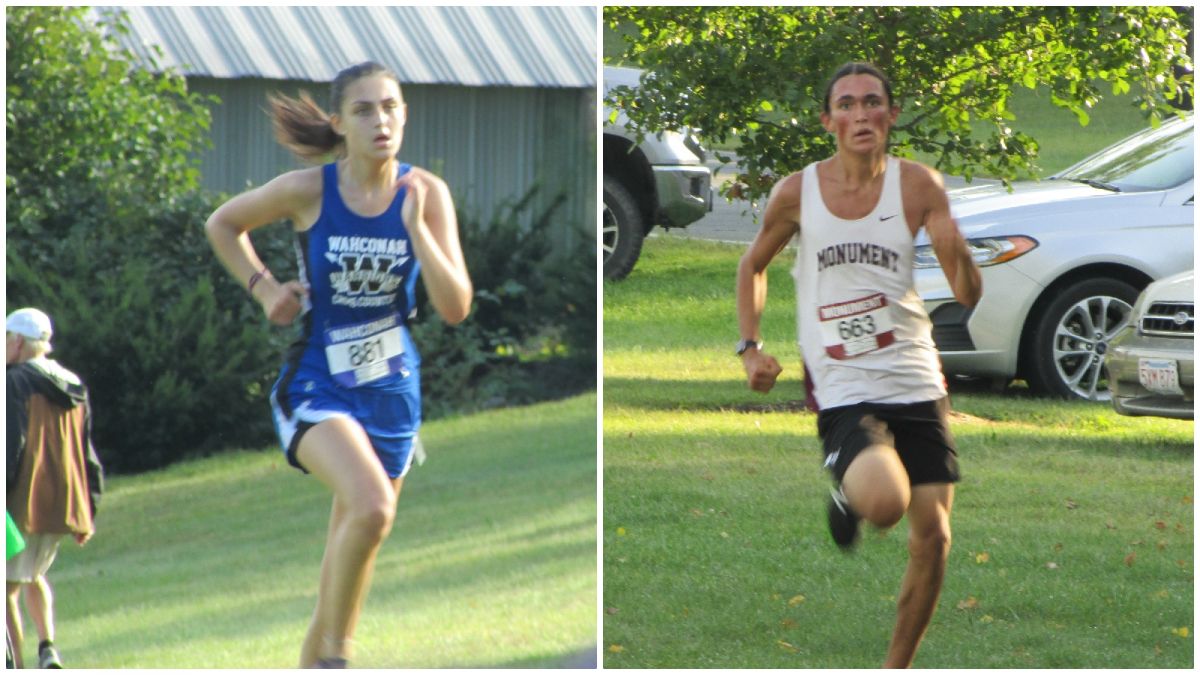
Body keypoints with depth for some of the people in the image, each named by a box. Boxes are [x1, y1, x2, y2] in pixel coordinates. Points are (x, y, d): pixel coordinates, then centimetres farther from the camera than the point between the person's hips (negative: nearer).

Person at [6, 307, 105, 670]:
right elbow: (87, 454, 16)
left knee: (7, 586, -1)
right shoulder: (74, 388, 14)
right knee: (34, 575, 25)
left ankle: (15, 666, -8)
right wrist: (89, 511, 20)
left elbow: (10, 447, -17)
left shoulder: (16, 383, -8)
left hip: (24, 504, -7)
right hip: (65, 504, 7)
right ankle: (47, 647, 6)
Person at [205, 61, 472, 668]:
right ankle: (335, 656, -12)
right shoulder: (307, 190, -11)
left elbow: (455, 309, -11)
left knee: (350, 555, 13)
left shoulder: (426, 194, -6)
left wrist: (415, 227, -21)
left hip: (391, 390, 4)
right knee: (371, 507, -29)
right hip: (316, 385, -4)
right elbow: (222, 225, 8)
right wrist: (264, 288, -4)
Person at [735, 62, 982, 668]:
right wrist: (750, 347, 6)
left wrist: (958, 253, -25)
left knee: (933, 538, 0)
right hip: (844, 391, -2)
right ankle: (847, 496, 10)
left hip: (918, 388, 2)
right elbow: (753, 265, 17)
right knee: (884, 502, -28)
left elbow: (969, 298, -4)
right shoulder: (797, 193, -3)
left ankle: (896, 670, 19)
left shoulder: (918, 186, -2)